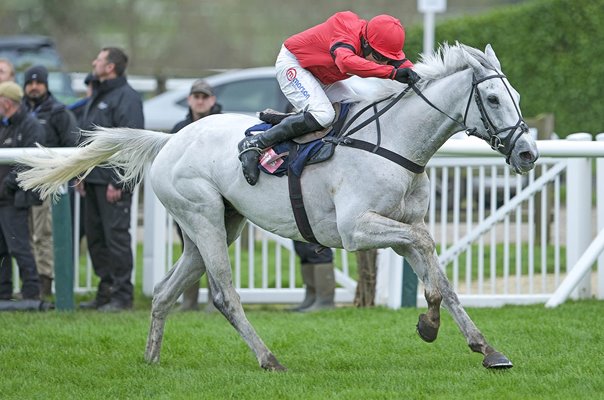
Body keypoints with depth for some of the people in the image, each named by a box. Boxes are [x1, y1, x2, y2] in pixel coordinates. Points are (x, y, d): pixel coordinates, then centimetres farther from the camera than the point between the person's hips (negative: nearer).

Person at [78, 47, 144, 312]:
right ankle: (106, 289, 18)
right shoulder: (97, 96, 19)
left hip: (113, 182, -10)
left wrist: (117, 181, -21)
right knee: (95, 236, 11)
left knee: (116, 236, -7)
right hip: (93, 179, 10)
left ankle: (122, 294, -3)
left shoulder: (126, 98, -11)